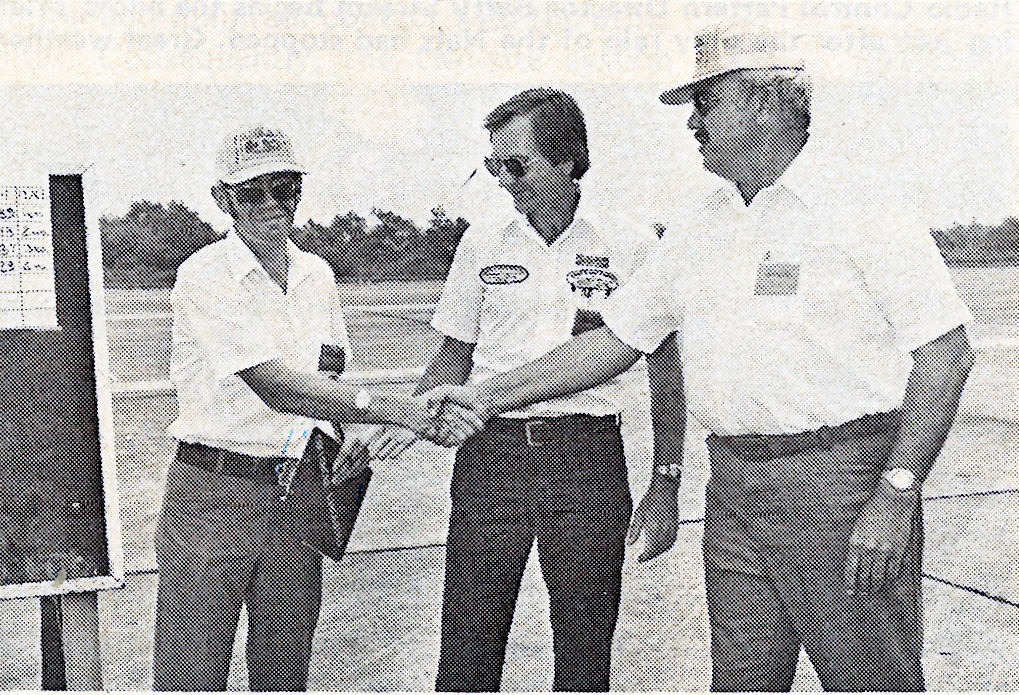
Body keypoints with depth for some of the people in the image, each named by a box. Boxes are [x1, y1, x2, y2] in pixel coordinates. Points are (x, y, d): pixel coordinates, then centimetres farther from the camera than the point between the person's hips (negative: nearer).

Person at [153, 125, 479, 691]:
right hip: (214, 491, -5)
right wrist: (390, 408, -29)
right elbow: (274, 388, -23)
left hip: (297, 493, 6)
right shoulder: (204, 277, -11)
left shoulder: (317, 274, 11)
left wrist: (352, 435, 1)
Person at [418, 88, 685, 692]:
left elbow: (666, 375, 5)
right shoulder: (482, 244, 10)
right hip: (490, 454, 2)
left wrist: (665, 490, 1)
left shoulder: (633, 245, 2)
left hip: (589, 455, -2)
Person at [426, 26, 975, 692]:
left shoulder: (866, 212, -5)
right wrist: (488, 396, 10)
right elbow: (614, 341, 17)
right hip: (734, 490, 6)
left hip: (842, 486, -5)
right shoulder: (700, 236, 14)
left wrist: (896, 493, -16)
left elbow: (946, 353, -9)